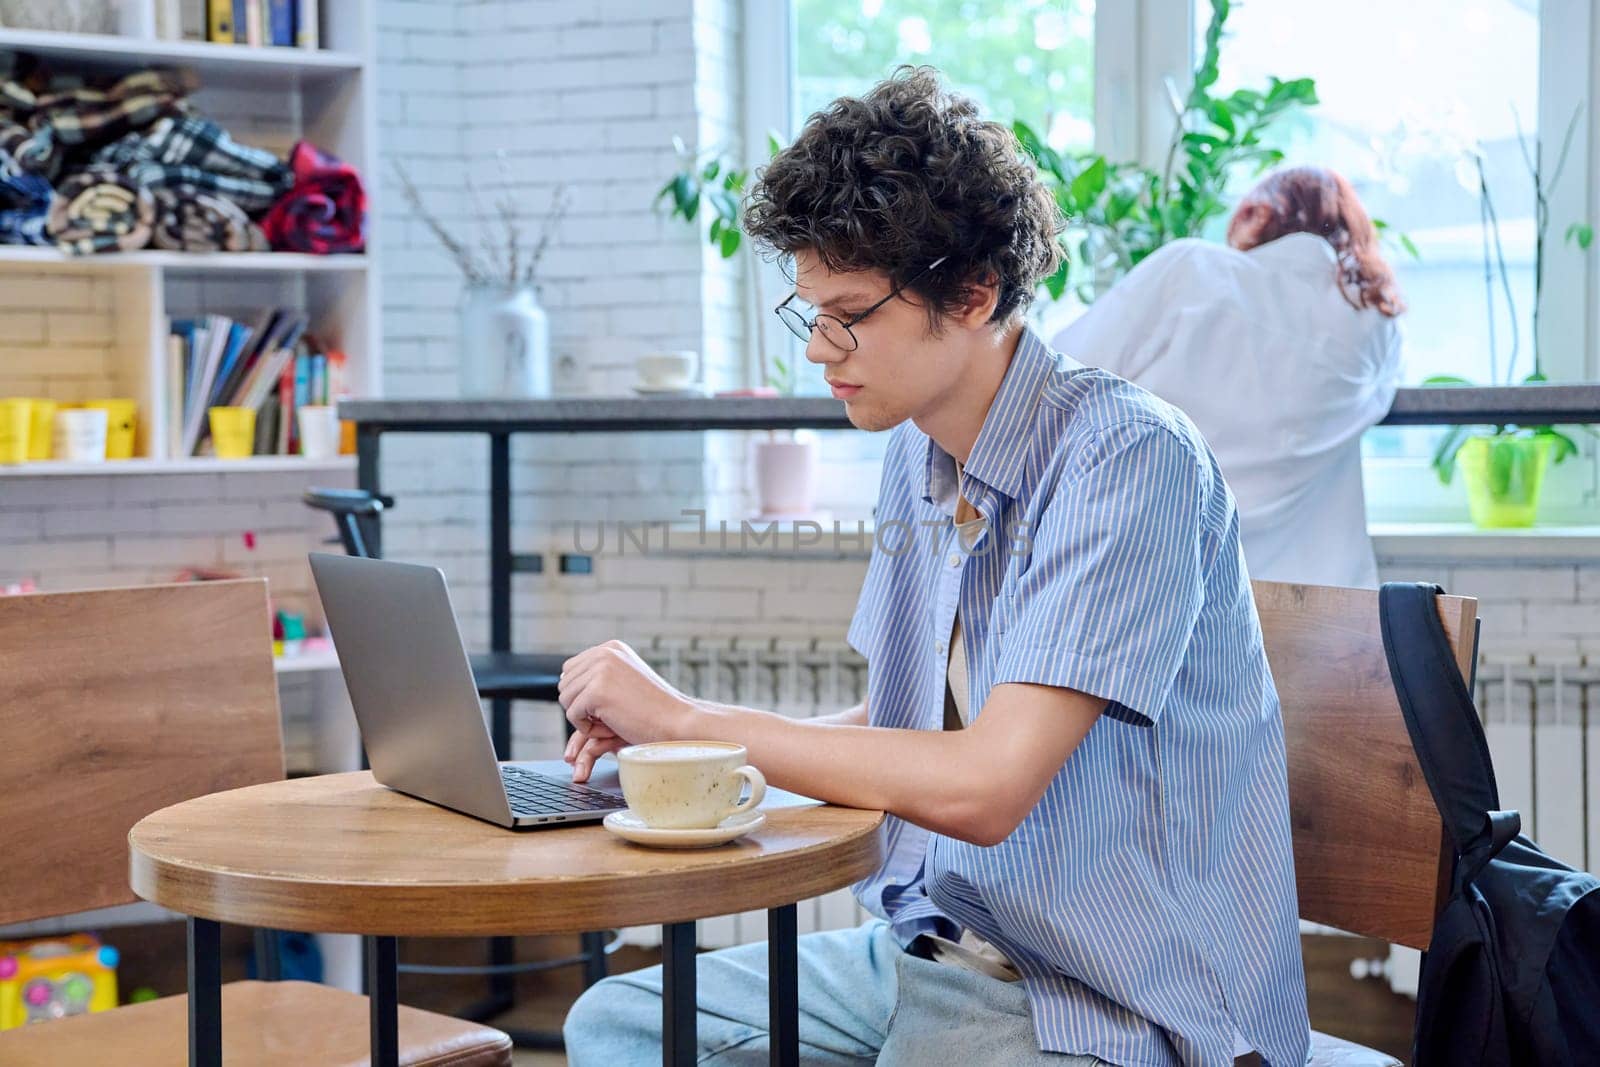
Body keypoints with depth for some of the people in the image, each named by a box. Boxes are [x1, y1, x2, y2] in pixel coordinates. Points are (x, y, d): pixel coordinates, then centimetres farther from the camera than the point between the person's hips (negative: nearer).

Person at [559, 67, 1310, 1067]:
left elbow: (984, 786, -26)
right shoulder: (918, 457, 8)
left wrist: (691, 719, -17)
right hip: (935, 944, 9)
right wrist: (666, 737, 1)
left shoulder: (1127, 458, -19)